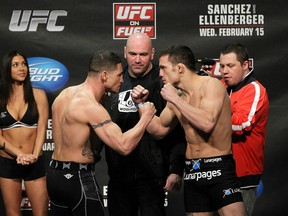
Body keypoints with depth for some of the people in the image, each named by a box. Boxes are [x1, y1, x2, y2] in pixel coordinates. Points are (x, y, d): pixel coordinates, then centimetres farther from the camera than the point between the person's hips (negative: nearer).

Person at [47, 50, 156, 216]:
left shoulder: (65, 94, 7)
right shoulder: (90, 106, -19)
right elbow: (124, 146, -25)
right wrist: (146, 116, -13)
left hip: (55, 174, 9)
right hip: (78, 178, -9)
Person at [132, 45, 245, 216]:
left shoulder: (211, 85, -8)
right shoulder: (177, 96, 11)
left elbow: (207, 123, -24)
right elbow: (159, 129, 23)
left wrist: (175, 99, -16)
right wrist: (141, 104, 10)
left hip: (219, 169, -7)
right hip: (192, 172, 7)